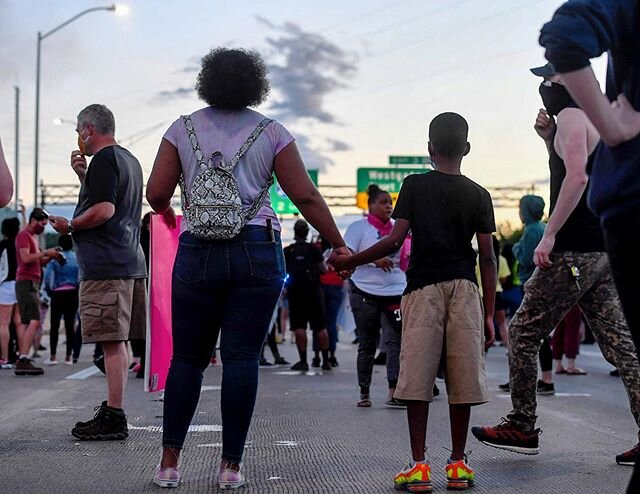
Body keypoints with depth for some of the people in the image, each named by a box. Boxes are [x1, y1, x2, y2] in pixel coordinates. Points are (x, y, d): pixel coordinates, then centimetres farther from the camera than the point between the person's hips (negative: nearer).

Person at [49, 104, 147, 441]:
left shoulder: (104, 160, -9)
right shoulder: (130, 160, 21)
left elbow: (104, 210, -20)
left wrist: (69, 226, -7)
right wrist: (83, 175, 21)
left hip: (105, 266, -10)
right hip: (130, 263, 10)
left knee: (112, 342, -10)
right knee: (118, 342, 13)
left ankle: (113, 417, -10)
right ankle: (112, 411, 20)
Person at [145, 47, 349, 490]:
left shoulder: (183, 129, 6)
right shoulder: (271, 133, 4)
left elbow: (156, 195, 2)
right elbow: (305, 196, 0)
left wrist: (167, 213, 25)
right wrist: (338, 245, 8)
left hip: (197, 254, 1)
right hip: (256, 253, -1)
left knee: (188, 357, 8)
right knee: (242, 358, 0)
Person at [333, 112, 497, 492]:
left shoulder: (415, 186, 5)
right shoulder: (478, 195, 9)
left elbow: (395, 241, -3)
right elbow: (487, 257, 4)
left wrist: (349, 261, 8)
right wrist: (489, 314, 7)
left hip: (423, 287, -1)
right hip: (465, 288, 2)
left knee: (418, 377, -1)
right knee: (462, 376, 4)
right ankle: (458, 464, 9)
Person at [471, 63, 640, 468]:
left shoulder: (571, 116, -8)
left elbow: (577, 177, -23)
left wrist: (549, 235, -23)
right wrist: (550, 138, 18)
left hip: (574, 251, -9)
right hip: (603, 251, 9)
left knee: (523, 333, 1)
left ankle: (522, 429, 7)